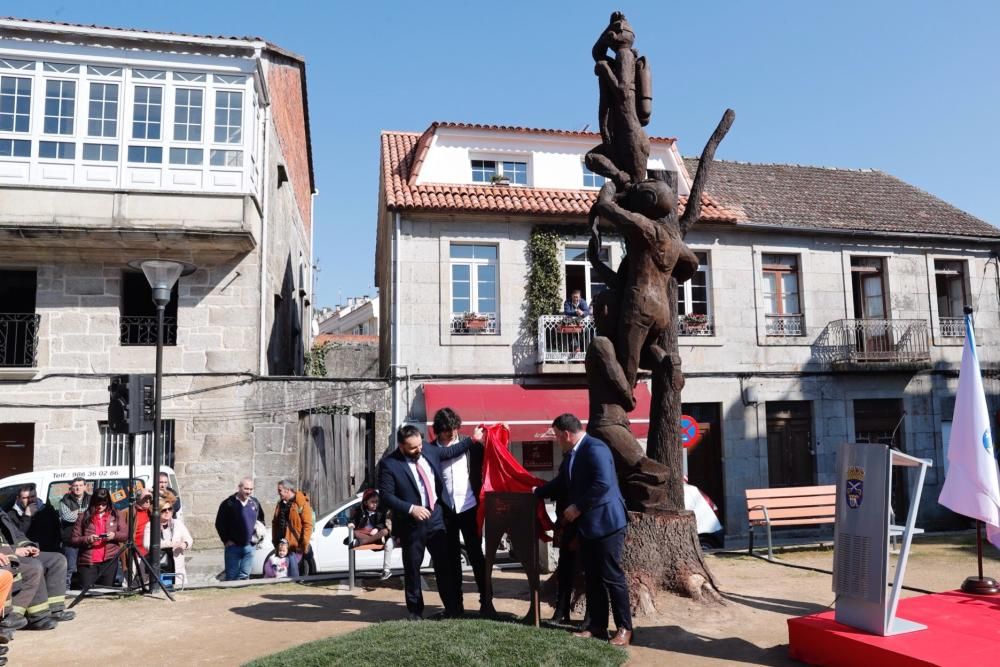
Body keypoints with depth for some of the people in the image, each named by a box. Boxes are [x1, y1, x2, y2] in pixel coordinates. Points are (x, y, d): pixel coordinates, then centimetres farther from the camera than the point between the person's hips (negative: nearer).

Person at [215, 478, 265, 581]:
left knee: (244, 576, 8)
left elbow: (261, 520, 19)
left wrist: (257, 535, 5)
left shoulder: (255, 503, 7)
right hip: (233, 546, -3)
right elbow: (219, 524, -3)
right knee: (231, 576, 2)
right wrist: (226, 540, -7)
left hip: (249, 546, 3)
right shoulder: (228, 503, -7)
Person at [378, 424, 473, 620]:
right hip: (411, 523, -4)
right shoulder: (389, 464, -13)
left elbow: (450, 451, 19)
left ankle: (453, 607, 20)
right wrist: (411, 508, -23)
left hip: (436, 517, 4)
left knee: (445, 564, 8)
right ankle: (415, 610, 23)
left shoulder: (429, 451, 3)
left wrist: (473, 440, 14)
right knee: (412, 567, 8)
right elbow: (386, 495, -15)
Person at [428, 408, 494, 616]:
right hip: (445, 510, 1)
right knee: (452, 558, 11)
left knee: (476, 554, 3)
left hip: (468, 507, 0)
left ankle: (486, 601, 10)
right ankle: (455, 602, 20)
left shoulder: (469, 444, -1)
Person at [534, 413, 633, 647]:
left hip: (606, 522, -9)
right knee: (592, 577, 13)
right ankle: (597, 626, 21)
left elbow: (602, 484, -26)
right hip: (587, 524, 9)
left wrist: (577, 508, -20)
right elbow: (561, 483, 22)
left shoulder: (595, 448, -18)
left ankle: (624, 629, 8)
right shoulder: (570, 454, 12)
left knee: (612, 577, -2)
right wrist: (535, 492, 20)